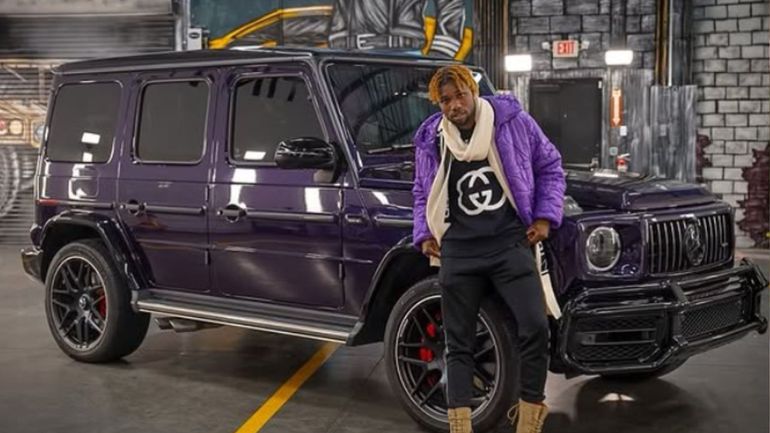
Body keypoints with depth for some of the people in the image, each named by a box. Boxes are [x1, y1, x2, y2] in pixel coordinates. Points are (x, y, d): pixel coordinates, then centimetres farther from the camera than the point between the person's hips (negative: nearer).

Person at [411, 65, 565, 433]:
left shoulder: (513, 122, 0)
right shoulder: (429, 140, 7)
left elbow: (549, 166, 10)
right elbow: (423, 194, 22)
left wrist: (546, 216, 1)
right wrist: (424, 234, 8)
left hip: (510, 243, -2)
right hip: (458, 250, 2)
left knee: (535, 328, -15)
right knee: (459, 343, 4)